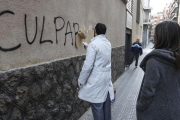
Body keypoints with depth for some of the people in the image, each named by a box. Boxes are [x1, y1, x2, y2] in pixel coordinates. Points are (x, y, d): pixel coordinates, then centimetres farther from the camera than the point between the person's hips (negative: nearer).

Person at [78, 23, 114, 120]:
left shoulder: (93, 44, -16)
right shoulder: (108, 43, 8)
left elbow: (88, 65, -19)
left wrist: (81, 81, -8)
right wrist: (87, 46, 39)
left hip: (97, 81, -8)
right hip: (107, 78, 8)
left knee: (97, 107, 3)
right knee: (106, 105, 18)